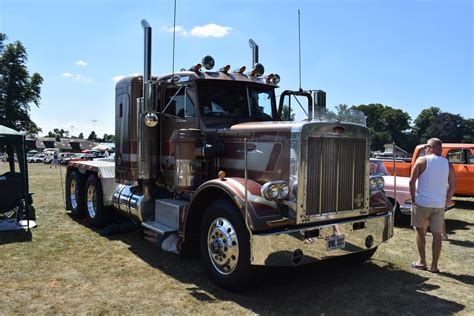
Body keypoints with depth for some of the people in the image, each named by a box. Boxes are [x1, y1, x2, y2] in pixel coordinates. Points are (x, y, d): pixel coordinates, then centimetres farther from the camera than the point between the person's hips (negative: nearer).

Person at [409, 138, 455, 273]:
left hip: (422, 203, -3)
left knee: (419, 230, 12)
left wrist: (413, 199, 2)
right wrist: (445, 201, 16)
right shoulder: (448, 164, 5)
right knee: (437, 234, 7)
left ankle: (422, 262, 14)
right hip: (439, 205, 3)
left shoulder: (422, 160, -4)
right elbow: (452, 187, 7)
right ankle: (434, 266, 12)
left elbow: (412, 181, -8)